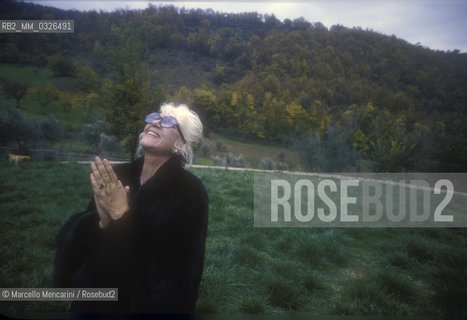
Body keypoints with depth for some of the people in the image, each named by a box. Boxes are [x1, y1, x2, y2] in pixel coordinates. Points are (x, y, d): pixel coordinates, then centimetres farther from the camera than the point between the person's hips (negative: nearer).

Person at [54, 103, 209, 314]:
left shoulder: (189, 192, -19)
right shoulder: (115, 177, -7)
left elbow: (173, 264, -27)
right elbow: (69, 238, -7)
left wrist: (122, 216, -29)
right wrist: (102, 222, -27)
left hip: (150, 305, -4)